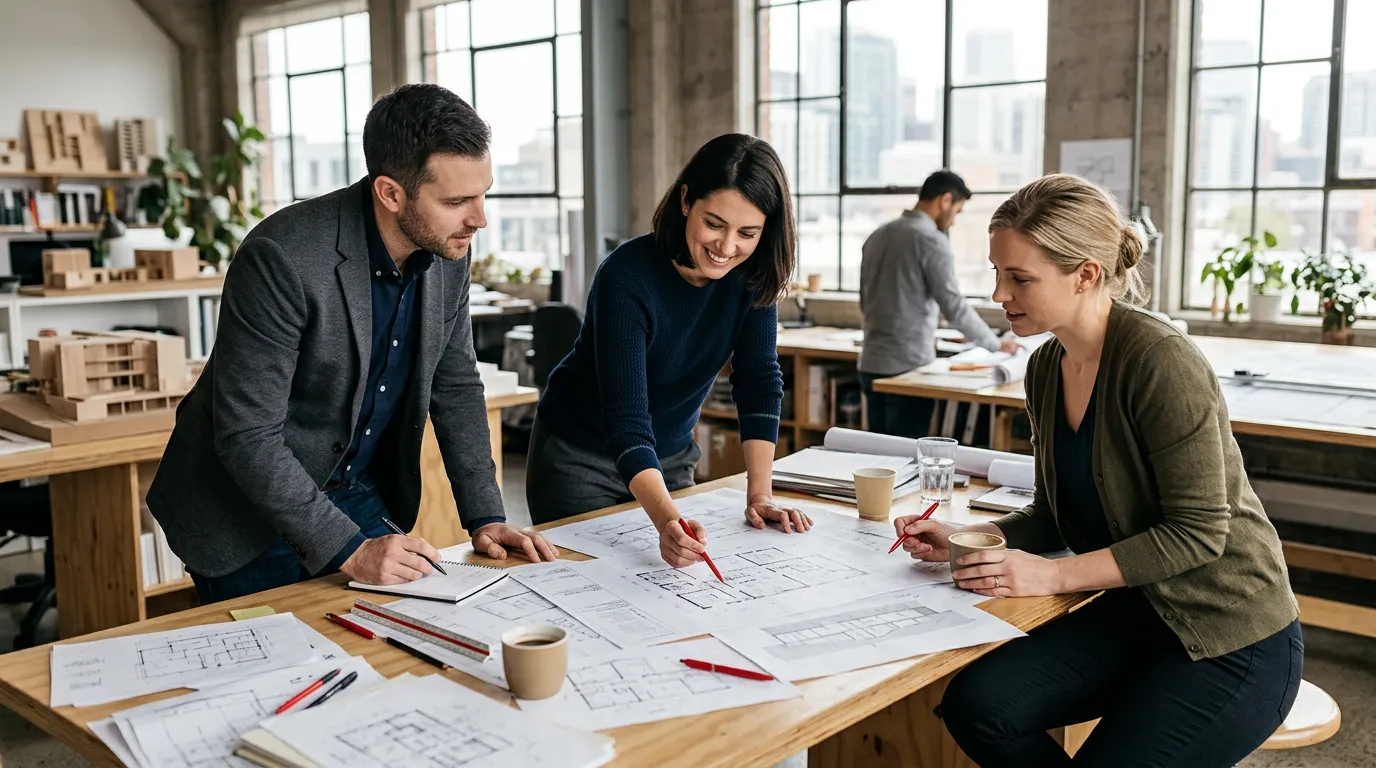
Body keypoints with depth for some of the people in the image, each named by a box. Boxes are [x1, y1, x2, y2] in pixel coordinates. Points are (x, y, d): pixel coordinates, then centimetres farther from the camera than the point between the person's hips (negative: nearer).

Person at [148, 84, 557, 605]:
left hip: (358, 497, 6)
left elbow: (455, 386, 3)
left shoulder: (448, 250, -8)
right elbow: (248, 438, -26)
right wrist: (349, 550, -26)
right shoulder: (282, 257, -29)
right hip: (250, 517, -5)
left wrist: (485, 517, -3)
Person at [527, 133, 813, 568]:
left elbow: (760, 383, -13)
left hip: (671, 459, 5)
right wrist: (666, 519, -49)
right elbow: (625, 418, -36)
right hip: (581, 460, -5)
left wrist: (759, 496, -21)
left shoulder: (752, 273, -14)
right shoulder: (628, 276, -30)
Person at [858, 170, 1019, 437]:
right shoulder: (931, 239, -10)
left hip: (872, 363, 8)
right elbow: (954, 307, -13)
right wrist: (996, 345, -1)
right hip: (909, 365, -8)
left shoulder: (877, 235, 13)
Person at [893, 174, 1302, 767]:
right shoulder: (1046, 368, 2)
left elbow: (1198, 532, -20)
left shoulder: (1160, 360, -22)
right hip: (1134, 611, 6)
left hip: (1231, 636, -6)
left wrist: (1054, 574, -23)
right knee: (974, 705, -14)